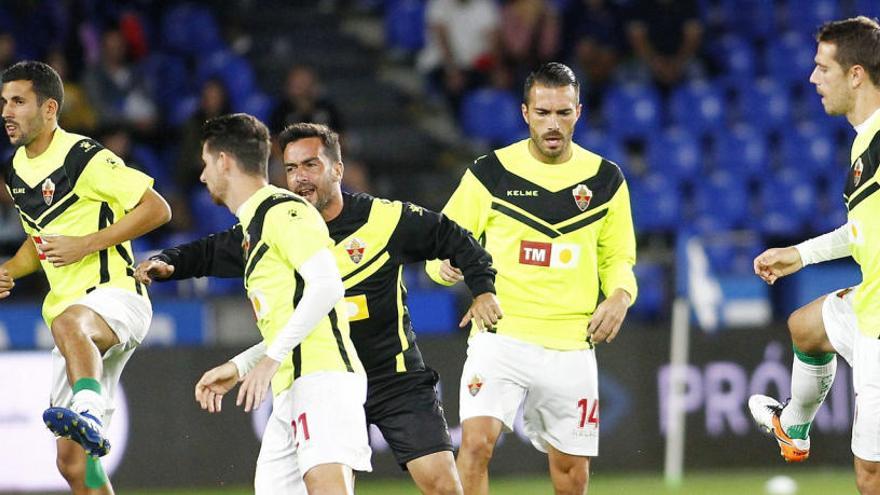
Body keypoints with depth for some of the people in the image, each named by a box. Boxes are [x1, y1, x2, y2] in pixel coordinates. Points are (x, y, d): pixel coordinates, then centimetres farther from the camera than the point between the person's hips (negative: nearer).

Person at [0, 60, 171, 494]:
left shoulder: (83, 158, -9)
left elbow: (157, 209, -11)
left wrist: (87, 244, -17)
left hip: (116, 294, -8)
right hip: (71, 309, 8)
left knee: (68, 324, -45)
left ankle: (89, 413, -66)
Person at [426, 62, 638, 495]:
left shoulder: (606, 180, 7)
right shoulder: (489, 174, -1)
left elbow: (617, 259, 17)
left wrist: (619, 296, -5)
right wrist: (445, 264, -18)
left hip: (571, 347, 2)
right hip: (500, 338, -2)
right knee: (477, 442, -23)